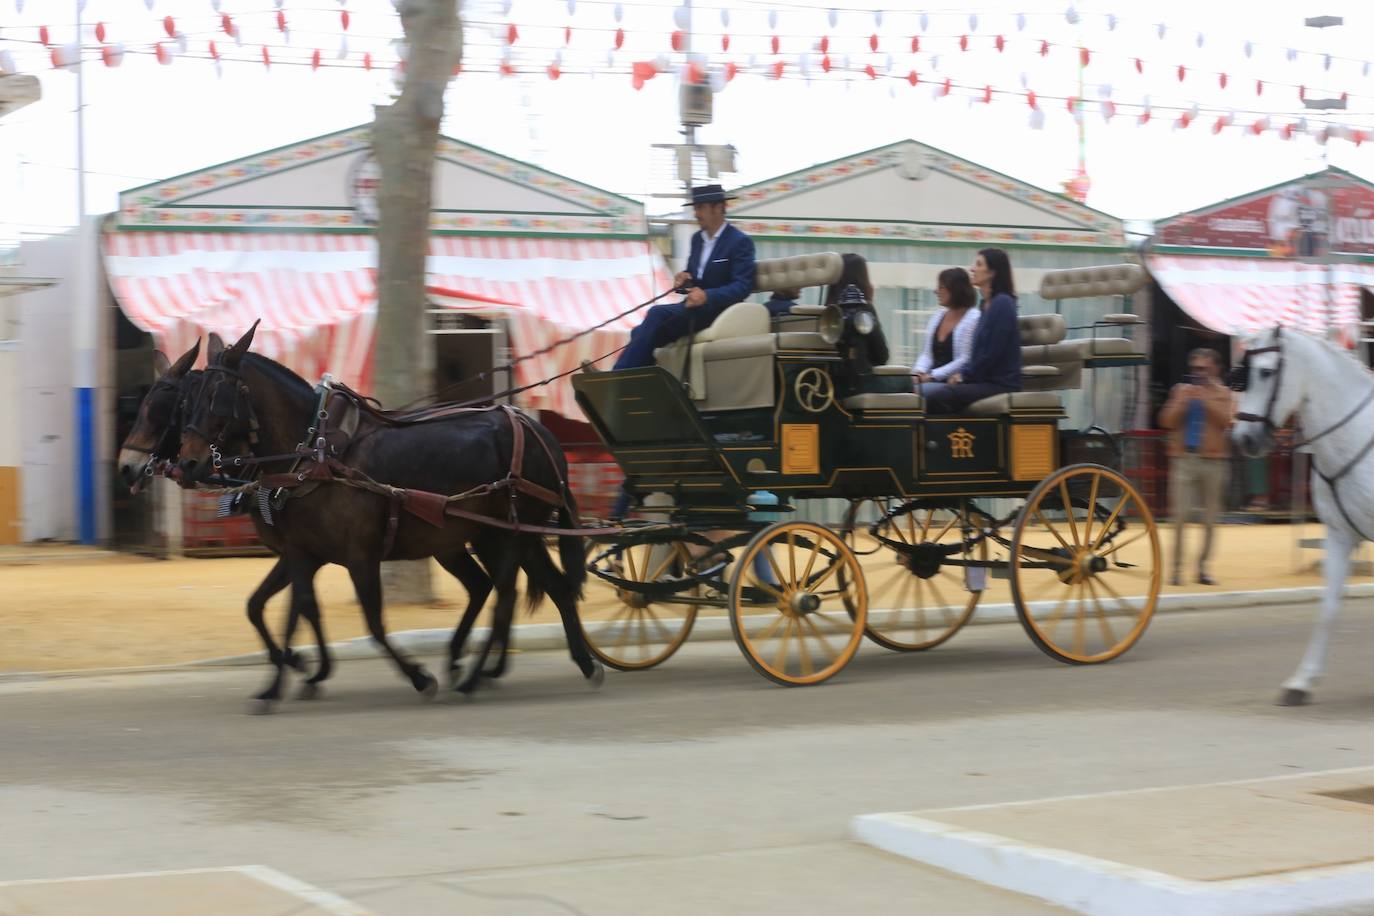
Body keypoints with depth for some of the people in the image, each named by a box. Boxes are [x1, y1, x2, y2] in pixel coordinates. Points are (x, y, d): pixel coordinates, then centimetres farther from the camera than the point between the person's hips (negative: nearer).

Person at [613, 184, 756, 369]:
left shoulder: (740, 242, -8)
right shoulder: (698, 238, 16)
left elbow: (742, 286, -16)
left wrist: (707, 296, -30)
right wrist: (684, 278, -2)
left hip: (717, 310, -8)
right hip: (694, 305, 8)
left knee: (657, 313, -27)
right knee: (640, 334, -13)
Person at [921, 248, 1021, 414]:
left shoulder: (1002, 304, -12)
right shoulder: (988, 304, 18)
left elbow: (993, 352, -17)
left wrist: (965, 375, -6)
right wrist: (962, 373, 5)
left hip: (1000, 384, -9)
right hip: (985, 381, 9)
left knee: (937, 397, -26)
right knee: (925, 390, -5)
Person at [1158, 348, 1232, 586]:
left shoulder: (1222, 393, 6)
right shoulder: (1181, 390, 7)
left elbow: (1225, 420, -9)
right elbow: (1167, 421, 1)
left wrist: (1205, 400, -16)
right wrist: (1183, 400, -11)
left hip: (1213, 460, 1)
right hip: (1184, 458, 0)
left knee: (1210, 519, 5)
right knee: (1180, 517, -7)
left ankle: (1203, 567, 13)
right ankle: (1177, 567, -5)